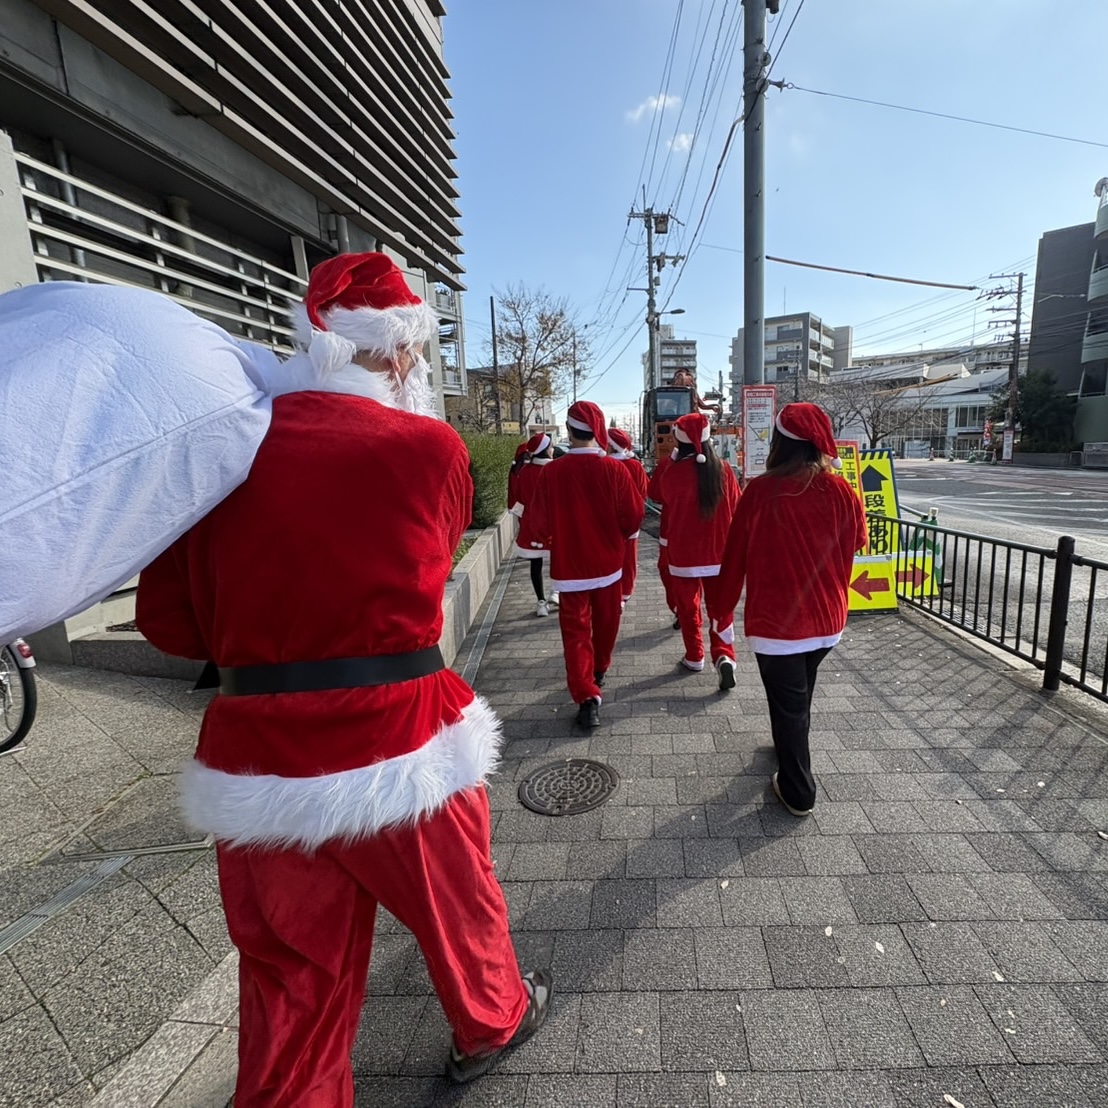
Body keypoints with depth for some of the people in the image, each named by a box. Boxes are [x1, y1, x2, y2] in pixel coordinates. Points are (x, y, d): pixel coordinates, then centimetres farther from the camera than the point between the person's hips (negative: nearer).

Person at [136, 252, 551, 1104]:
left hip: (256, 756, 3)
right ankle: (491, 1022, 52)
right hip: (399, 745, -2)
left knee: (292, 977, 21)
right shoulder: (430, 445, -10)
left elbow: (170, 619, 1)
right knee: (458, 905, 25)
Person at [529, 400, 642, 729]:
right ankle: (599, 670, 42)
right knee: (605, 622, 21)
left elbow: (540, 521, -5)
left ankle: (587, 697, -6)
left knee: (576, 629, 4)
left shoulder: (552, 472, -12)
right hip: (608, 562, 2)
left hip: (568, 565, -1)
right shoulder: (615, 470, -12)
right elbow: (633, 516, -7)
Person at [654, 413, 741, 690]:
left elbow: (662, 497, 8)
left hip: (684, 553, -2)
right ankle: (724, 657, -4)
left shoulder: (673, 472, -13)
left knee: (688, 608, 15)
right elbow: (736, 508, 4)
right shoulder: (723, 470, -5)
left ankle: (694, 658, 25)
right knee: (720, 609, 11)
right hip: (719, 553, 2)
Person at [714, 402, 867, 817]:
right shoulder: (840, 490, -7)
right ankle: (791, 744, 51)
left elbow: (735, 555, -11)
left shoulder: (760, 491, -17)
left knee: (787, 701, 10)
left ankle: (798, 792, 22)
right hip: (827, 617, 5)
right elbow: (858, 541, 12)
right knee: (800, 693, 27)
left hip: (775, 620, -4)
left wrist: (723, 608, 1)